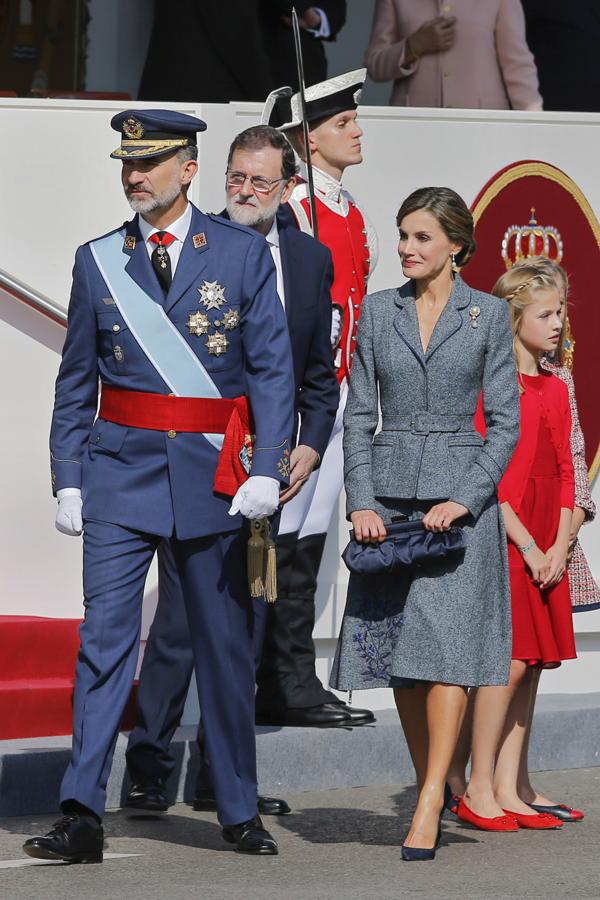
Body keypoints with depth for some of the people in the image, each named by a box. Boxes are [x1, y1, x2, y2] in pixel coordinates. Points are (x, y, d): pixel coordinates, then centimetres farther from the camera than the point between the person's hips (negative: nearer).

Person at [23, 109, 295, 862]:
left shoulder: (242, 254, 1)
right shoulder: (98, 262, 6)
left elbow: (273, 370, -1)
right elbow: (75, 382, 9)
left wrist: (268, 469, -11)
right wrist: (67, 480, 2)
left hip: (213, 473, 0)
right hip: (121, 472, 0)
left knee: (225, 644, 9)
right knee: (104, 637, -9)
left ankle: (240, 812, 21)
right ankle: (82, 818, -11)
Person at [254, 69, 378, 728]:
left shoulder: (353, 215, 16)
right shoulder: (290, 212, -11)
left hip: (337, 396, 9)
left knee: (308, 539, 10)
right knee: (290, 543, -6)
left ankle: (289, 685, 14)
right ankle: (291, 686, -3)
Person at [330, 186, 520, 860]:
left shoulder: (487, 316, 2)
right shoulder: (377, 312, 8)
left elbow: (505, 421, 1)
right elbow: (359, 415, 8)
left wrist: (464, 499, -11)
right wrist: (361, 501, -4)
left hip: (460, 496, -3)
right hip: (389, 493, 3)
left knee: (444, 644, -11)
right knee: (396, 648, 3)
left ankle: (429, 803, -13)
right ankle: (433, 785, 17)